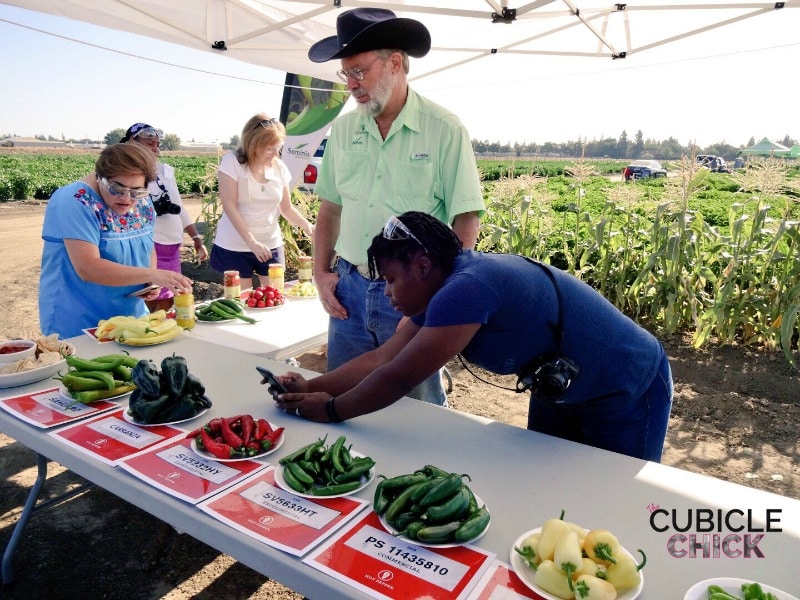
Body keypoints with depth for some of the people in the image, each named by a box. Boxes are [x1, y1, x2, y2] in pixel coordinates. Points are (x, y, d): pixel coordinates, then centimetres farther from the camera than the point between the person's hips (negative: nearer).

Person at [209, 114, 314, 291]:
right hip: (235, 247, -3)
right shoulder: (232, 162, -10)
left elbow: (286, 208, 7)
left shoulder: (279, 167, 1)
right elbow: (229, 206, -15)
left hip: (271, 245, 4)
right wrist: (252, 242, -22)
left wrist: (307, 226, -12)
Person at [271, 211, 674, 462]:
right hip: (561, 390, 9)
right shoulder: (444, 294, -4)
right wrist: (312, 387, -5)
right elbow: (381, 359, 0)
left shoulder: (466, 289, -35)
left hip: (627, 389, -8)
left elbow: (398, 378, -29)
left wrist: (331, 409, -14)